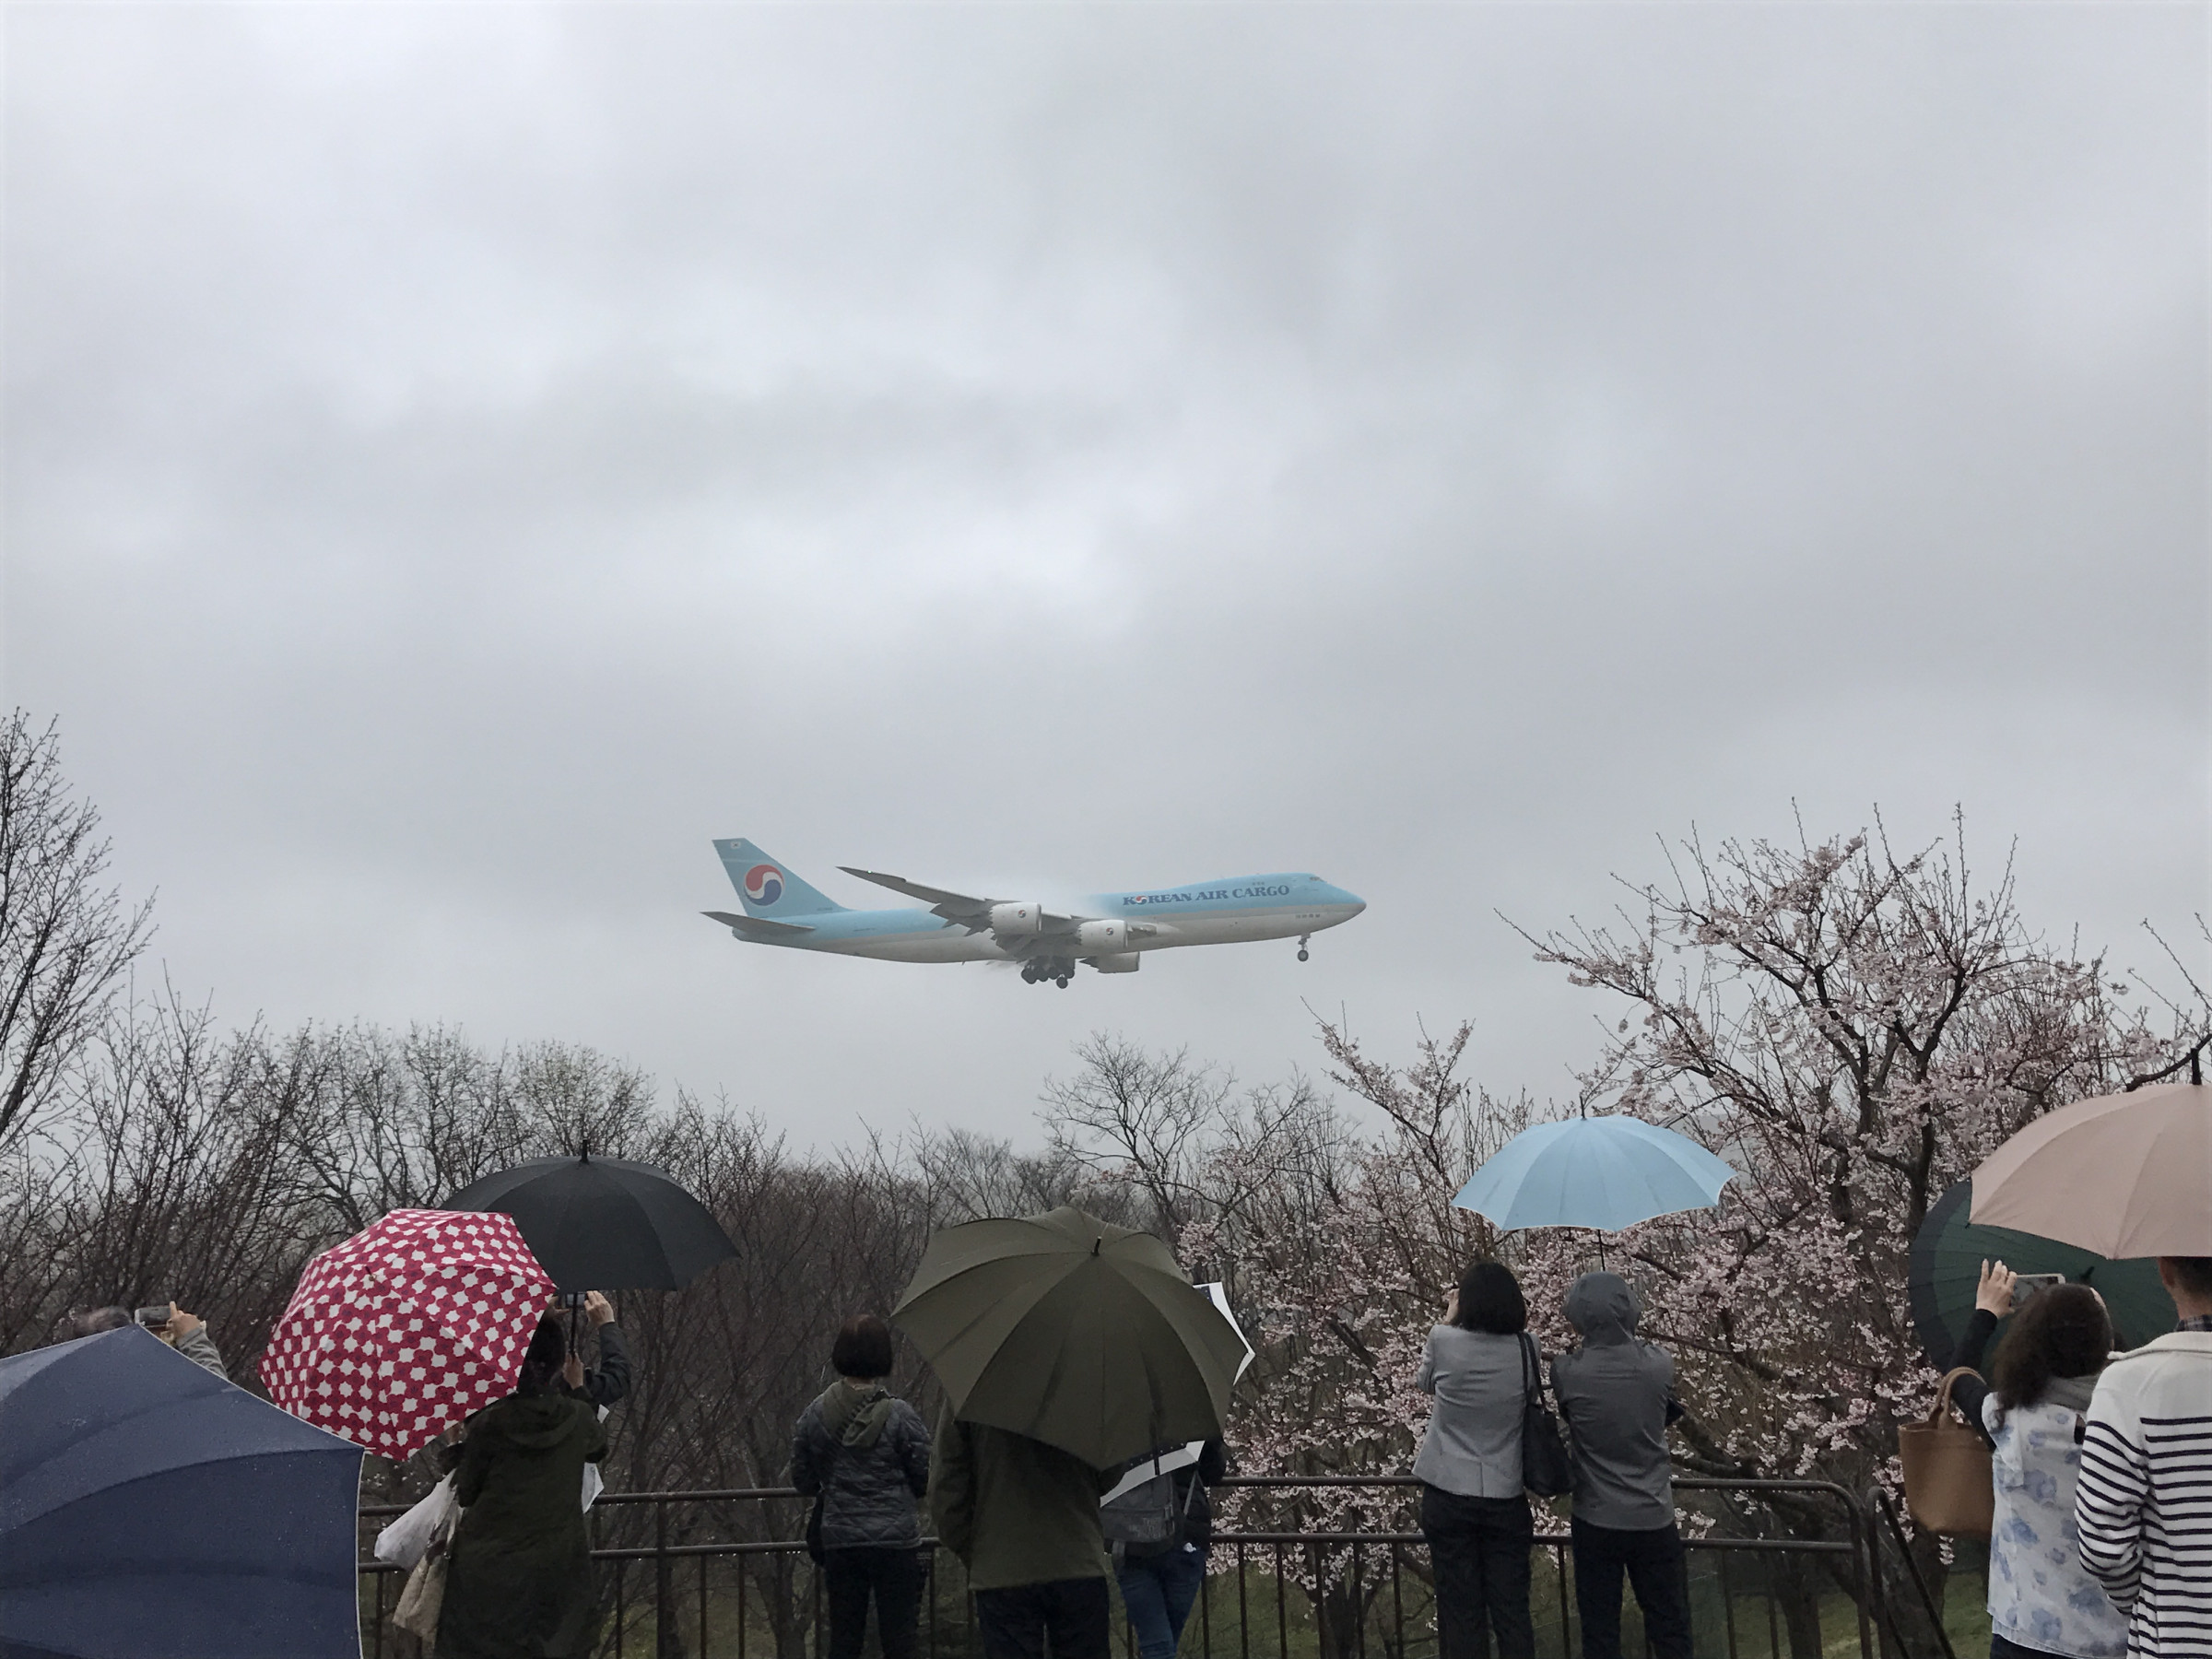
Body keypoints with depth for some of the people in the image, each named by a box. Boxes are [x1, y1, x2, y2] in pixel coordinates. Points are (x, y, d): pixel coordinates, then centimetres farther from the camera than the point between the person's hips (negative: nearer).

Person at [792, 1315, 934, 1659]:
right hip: (896, 1540, -3)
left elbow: (803, 1482, 5)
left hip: (839, 1541, 3)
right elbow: (925, 1480, -4)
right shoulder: (900, 1415, -10)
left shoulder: (815, 1415, -2)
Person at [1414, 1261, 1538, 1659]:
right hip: (1507, 1498, 2)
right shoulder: (1525, 1349, -6)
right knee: (1512, 1611, 8)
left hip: (1449, 1496, -1)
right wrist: (1517, 1320, 10)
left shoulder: (1444, 1341, -12)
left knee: (1460, 1612, 5)